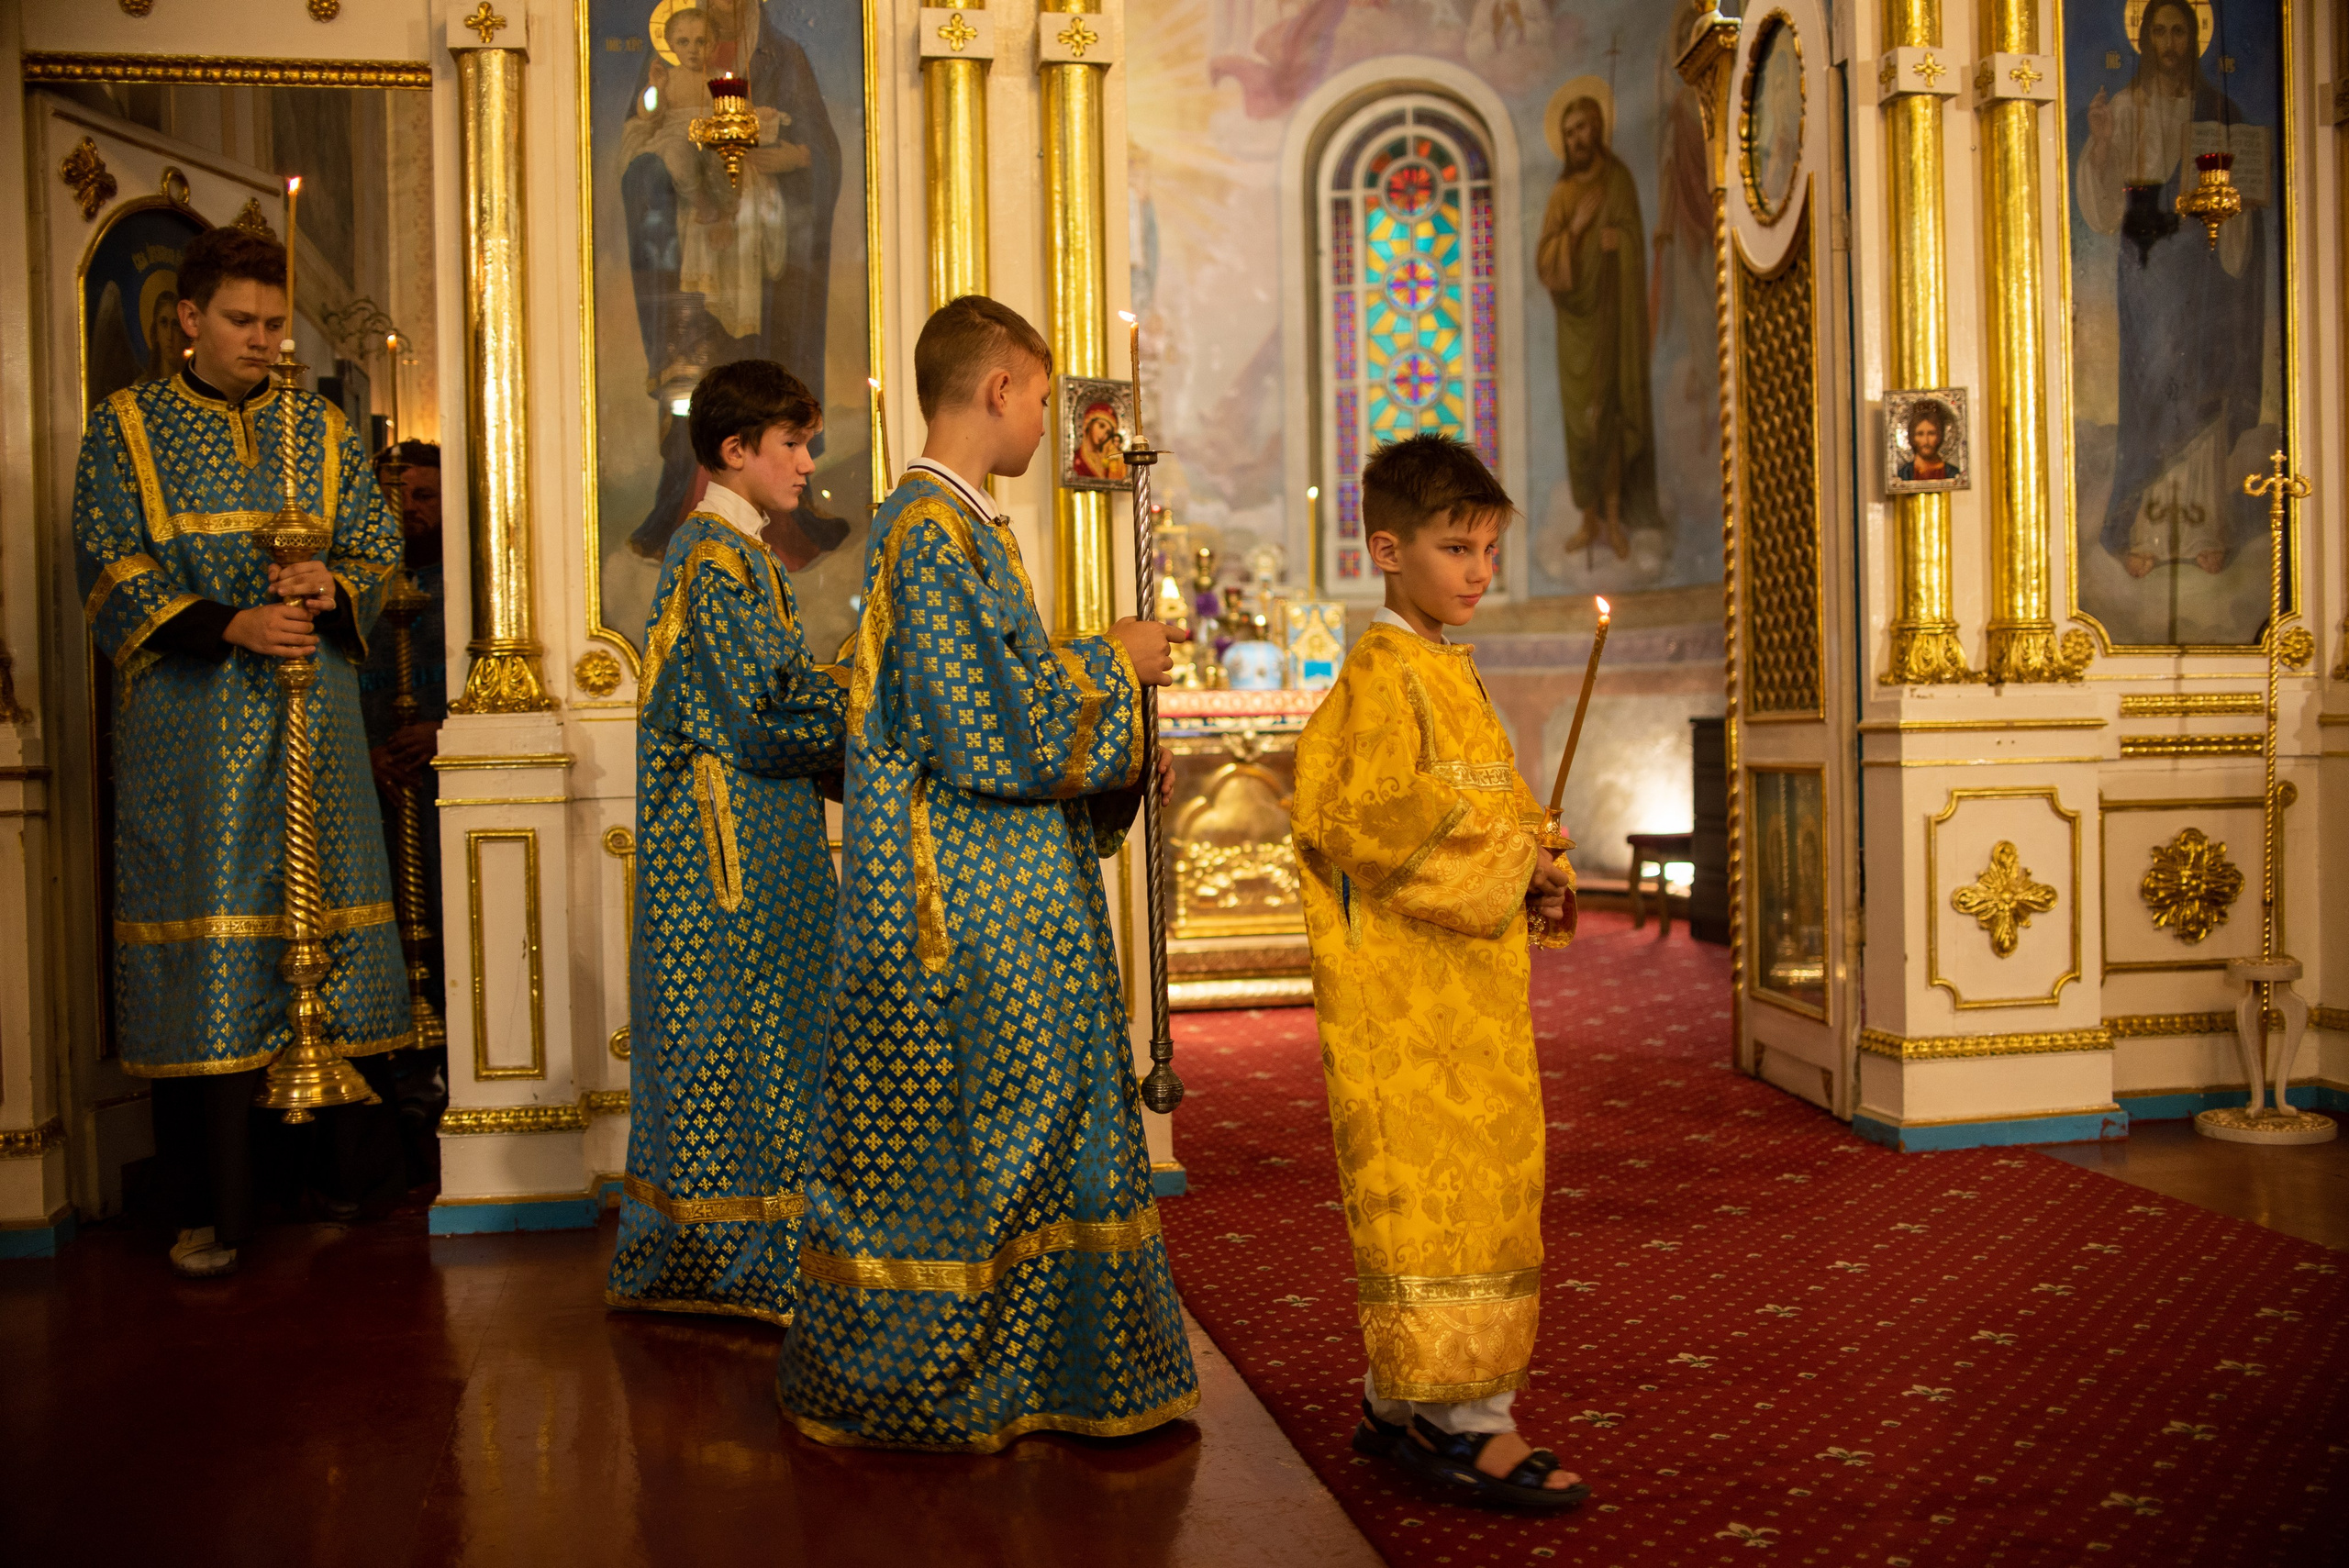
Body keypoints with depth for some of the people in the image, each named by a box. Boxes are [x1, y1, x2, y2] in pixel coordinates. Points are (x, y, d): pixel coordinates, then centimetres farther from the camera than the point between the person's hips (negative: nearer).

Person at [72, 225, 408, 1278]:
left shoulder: (323, 430, 14)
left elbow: (378, 548, 11)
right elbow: (109, 572, -2)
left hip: (313, 715, 3)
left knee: (320, 916, 2)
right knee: (200, 938, -4)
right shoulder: (124, 427, 7)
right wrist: (230, 625, -16)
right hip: (186, 727, -2)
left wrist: (330, 590, -12)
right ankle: (210, 1205, 4)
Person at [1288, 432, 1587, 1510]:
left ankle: (1401, 1402, 22)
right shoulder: (1381, 674, -11)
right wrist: (1504, 856, -15)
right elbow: (1368, 823, -20)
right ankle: (1464, 1417, 3)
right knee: (1430, 1181, -5)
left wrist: (1534, 878, 4)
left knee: (1486, 1177, 12)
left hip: (1472, 977, 10)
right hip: (1402, 984, -9)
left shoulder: (1453, 672, 18)